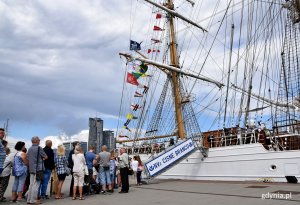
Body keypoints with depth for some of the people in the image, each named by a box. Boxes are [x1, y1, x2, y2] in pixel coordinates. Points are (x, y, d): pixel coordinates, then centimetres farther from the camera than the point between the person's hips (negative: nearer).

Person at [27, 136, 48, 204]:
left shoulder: (29, 149, 10)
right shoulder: (39, 148, -11)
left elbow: (28, 158, 17)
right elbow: (45, 157, -7)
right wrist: (42, 158, 14)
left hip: (31, 168, 7)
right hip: (38, 168, -7)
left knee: (31, 184, 12)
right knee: (36, 184, -3)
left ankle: (29, 199, 16)